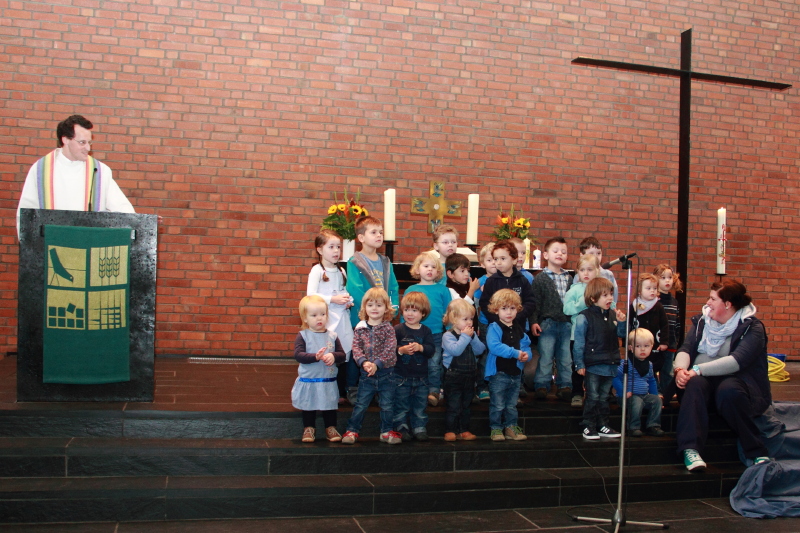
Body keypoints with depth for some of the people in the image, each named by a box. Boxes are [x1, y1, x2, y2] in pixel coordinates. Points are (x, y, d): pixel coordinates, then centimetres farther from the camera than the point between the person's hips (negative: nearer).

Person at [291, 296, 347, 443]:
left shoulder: (332, 336, 0)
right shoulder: (303, 336, -8)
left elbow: (342, 354, -1)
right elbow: (298, 355, -18)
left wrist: (333, 356, -22)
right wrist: (315, 357, -29)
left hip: (328, 380, 2)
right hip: (308, 380, -2)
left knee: (329, 405, 12)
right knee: (308, 406, 12)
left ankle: (331, 428, 27)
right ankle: (309, 428, 27)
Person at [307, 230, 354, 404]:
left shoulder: (341, 271, 14)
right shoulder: (317, 270, -5)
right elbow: (310, 295, -13)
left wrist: (349, 301, 0)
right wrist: (332, 299, -19)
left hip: (342, 318, 6)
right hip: (326, 319, -5)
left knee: (343, 354, 5)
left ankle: (341, 392, 17)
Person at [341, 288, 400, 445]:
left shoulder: (388, 328, -4)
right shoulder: (360, 329, 1)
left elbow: (390, 349, -14)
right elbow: (356, 348, -6)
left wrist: (377, 364, -24)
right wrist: (363, 362, -23)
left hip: (386, 373, -1)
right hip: (366, 373, 1)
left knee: (387, 405, 8)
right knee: (361, 404, 7)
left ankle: (387, 431, 22)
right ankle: (352, 430, 17)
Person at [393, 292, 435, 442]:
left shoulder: (426, 331, 3)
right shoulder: (397, 330, -6)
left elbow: (432, 350, -8)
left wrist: (420, 347, -25)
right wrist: (401, 350, -29)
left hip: (421, 377, 2)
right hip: (401, 376, -2)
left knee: (420, 405, 11)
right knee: (401, 405, 6)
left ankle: (420, 428, 21)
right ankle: (401, 428, 18)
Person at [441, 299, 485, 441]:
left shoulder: (471, 334, 7)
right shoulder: (448, 336, -12)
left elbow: (480, 350, -1)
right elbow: (456, 350, -28)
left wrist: (473, 337, -14)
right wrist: (465, 336, -22)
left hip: (469, 375, 6)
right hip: (453, 377, -6)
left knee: (466, 405, 14)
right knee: (453, 406, -2)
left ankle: (464, 431, 22)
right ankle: (450, 431, 8)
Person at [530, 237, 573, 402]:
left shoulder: (569, 278, 12)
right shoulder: (540, 278, -1)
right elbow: (535, 301, -4)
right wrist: (533, 321, -10)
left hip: (566, 324, 4)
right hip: (547, 323, -4)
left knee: (566, 358, 7)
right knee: (545, 357, -2)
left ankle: (565, 386, 17)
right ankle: (541, 386, 7)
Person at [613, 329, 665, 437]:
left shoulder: (649, 365, 11)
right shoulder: (626, 363, -13)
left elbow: (651, 381, 26)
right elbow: (616, 378, -15)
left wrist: (655, 394, 17)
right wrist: (623, 392, -22)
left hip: (645, 395, 7)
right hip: (630, 395, -7)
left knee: (656, 400, -13)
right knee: (636, 402, -33)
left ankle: (653, 425, -3)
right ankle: (634, 427, -19)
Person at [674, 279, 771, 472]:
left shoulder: (752, 327, -6)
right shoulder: (702, 321, 11)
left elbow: (737, 361, -21)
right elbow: (686, 349, 0)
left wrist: (699, 369, -27)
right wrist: (680, 369, -23)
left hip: (736, 379, -3)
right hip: (706, 379, 3)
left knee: (728, 391, -38)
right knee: (694, 384, -32)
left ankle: (757, 453, -22)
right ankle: (690, 449, -42)